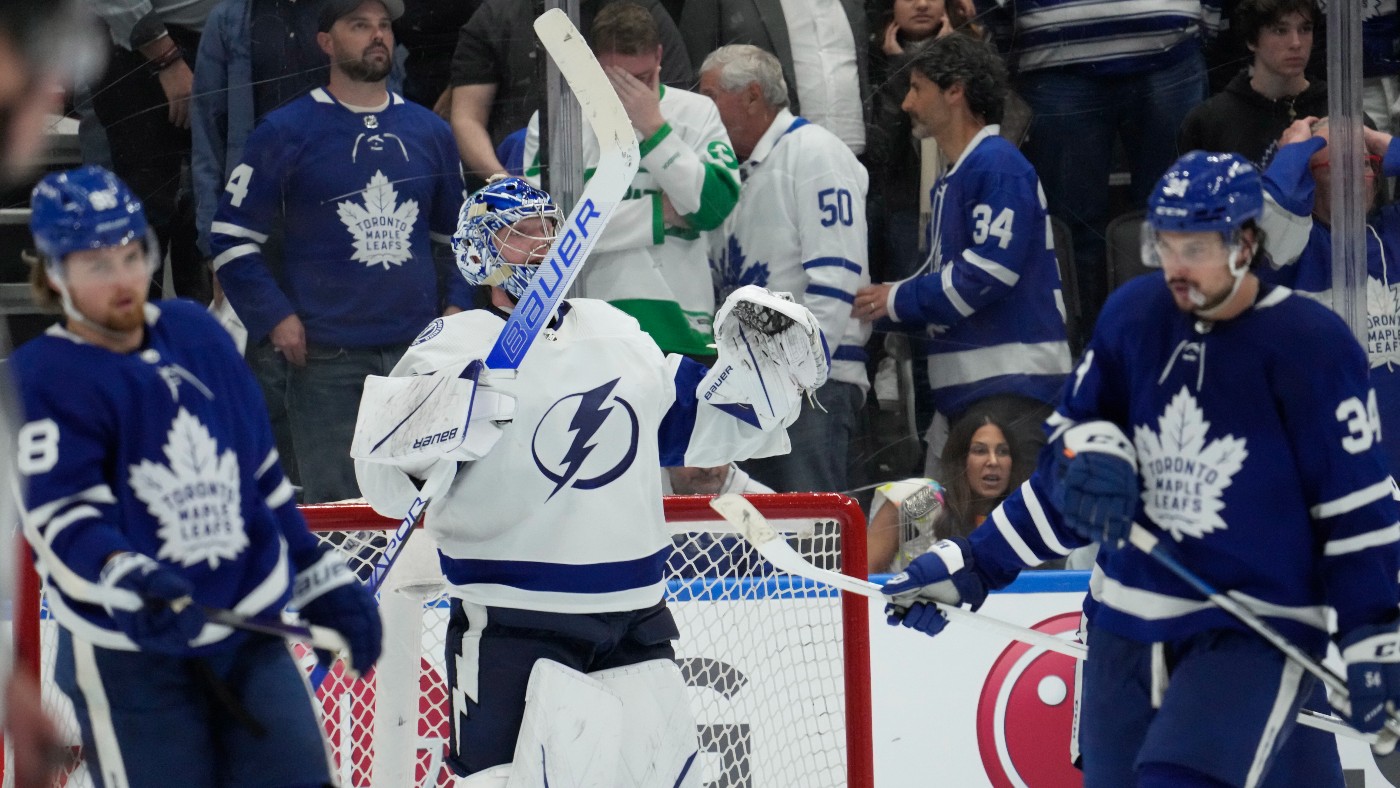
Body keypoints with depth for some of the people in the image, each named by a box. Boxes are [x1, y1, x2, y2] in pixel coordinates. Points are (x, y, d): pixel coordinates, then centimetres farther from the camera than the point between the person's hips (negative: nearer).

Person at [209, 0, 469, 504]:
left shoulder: (430, 133, 14)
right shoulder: (286, 135, 2)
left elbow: (457, 235, 25)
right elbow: (230, 237, 2)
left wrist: (456, 306, 10)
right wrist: (275, 318, -7)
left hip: (420, 350, 4)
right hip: (327, 361, -4)